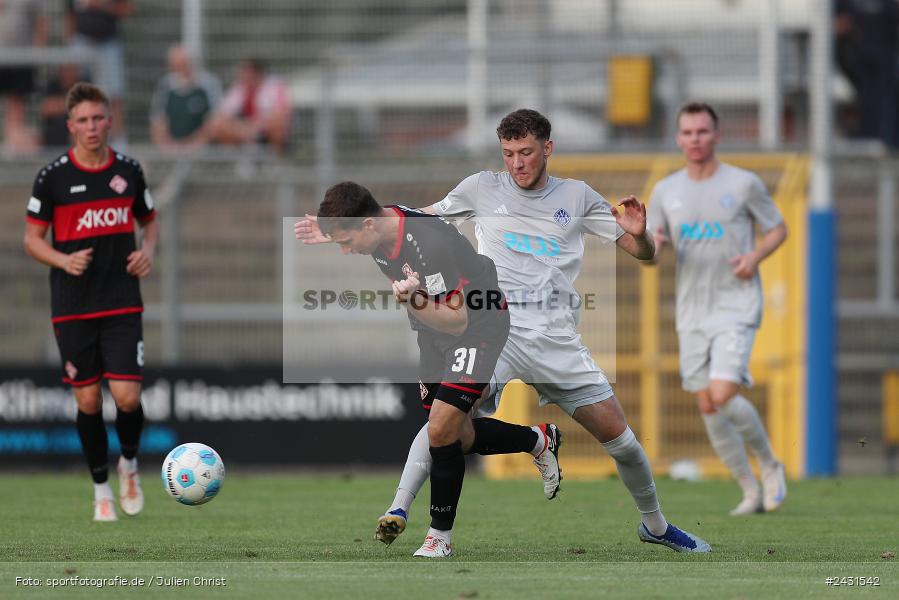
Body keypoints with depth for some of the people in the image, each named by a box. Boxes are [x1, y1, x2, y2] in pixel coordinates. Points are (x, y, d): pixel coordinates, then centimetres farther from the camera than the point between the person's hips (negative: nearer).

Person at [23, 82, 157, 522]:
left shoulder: (128, 171, 4)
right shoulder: (53, 176, -4)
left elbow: (149, 221, 18)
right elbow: (32, 239, 2)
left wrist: (147, 251, -3)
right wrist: (64, 261, -17)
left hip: (122, 304, 1)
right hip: (72, 307, -1)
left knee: (127, 397, -9)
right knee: (88, 401, 2)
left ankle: (129, 463, 21)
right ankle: (101, 489, 18)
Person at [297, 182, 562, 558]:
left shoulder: (430, 244, -37)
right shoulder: (381, 225, -11)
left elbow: (457, 322, -34)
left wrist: (413, 302, -48)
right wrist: (330, 233, 5)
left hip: (478, 327, -9)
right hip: (432, 332, 9)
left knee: (441, 429, -19)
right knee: (459, 438, 12)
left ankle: (440, 535, -3)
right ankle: (540, 441, 40)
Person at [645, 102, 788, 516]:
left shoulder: (743, 184, -3)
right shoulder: (666, 191, 7)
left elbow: (778, 229, 7)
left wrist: (755, 257, -13)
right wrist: (654, 244, -12)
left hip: (737, 308, -5)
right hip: (692, 312, 5)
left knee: (722, 396, -19)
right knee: (708, 408, 3)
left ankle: (770, 465, 5)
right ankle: (751, 492, 17)